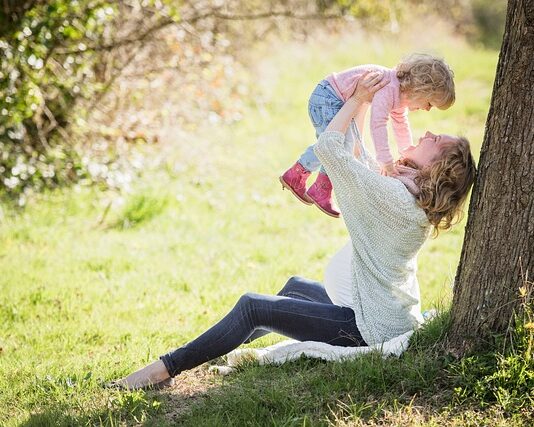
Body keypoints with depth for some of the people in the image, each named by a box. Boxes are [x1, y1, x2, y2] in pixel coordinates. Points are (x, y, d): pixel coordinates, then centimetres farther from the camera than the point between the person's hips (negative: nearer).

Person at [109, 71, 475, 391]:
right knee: (295, 286, 31)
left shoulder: (394, 195, -23)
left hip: (371, 327, -10)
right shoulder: (414, 198, 6)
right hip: (389, 312, 10)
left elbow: (328, 147, -20)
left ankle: (167, 368, -4)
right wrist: (363, 103, 12)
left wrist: (358, 98, -9)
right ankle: (239, 342, 46)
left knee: (253, 306, -10)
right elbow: (354, 155, 16)